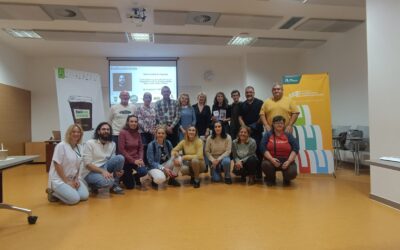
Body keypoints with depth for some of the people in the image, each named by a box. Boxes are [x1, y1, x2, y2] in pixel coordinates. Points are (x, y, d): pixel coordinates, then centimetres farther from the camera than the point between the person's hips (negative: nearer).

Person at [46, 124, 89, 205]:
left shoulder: (80, 147, 5)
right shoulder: (61, 146, -16)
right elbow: (57, 165, -19)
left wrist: (76, 179, -3)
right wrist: (67, 181, -18)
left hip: (73, 178, 7)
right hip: (59, 179, -7)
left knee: (85, 196, -10)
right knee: (74, 199, -22)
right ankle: (53, 192, 4)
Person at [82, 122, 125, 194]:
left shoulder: (112, 144, 5)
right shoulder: (90, 143, -11)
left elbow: (113, 162, 8)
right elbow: (87, 164, -16)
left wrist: (117, 170, -15)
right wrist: (103, 171, -28)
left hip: (104, 168, 6)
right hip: (90, 172, -6)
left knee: (120, 158, -20)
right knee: (107, 182, -36)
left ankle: (115, 185, -5)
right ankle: (93, 186, 0)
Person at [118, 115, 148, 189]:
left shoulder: (137, 133, 1)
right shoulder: (123, 132, -14)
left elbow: (140, 148, 5)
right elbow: (121, 150, -17)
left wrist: (140, 159, -13)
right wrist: (133, 160, -20)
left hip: (136, 160, 4)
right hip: (126, 160, -4)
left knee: (144, 171, -27)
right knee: (130, 186, -1)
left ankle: (136, 177, 9)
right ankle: (123, 177, 33)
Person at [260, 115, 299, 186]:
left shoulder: (288, 136, 7)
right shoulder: (268, 135, 5)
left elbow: (295, 149, -3)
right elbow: (263, 148, -7)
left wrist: (288, 161, -18)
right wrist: (271, 159, -22)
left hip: (286, 160, 0)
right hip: (272, 160, 0)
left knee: (292, 173, -29)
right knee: (266, 164, -34)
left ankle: (286, 179, 14)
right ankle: (271, 179, 4)